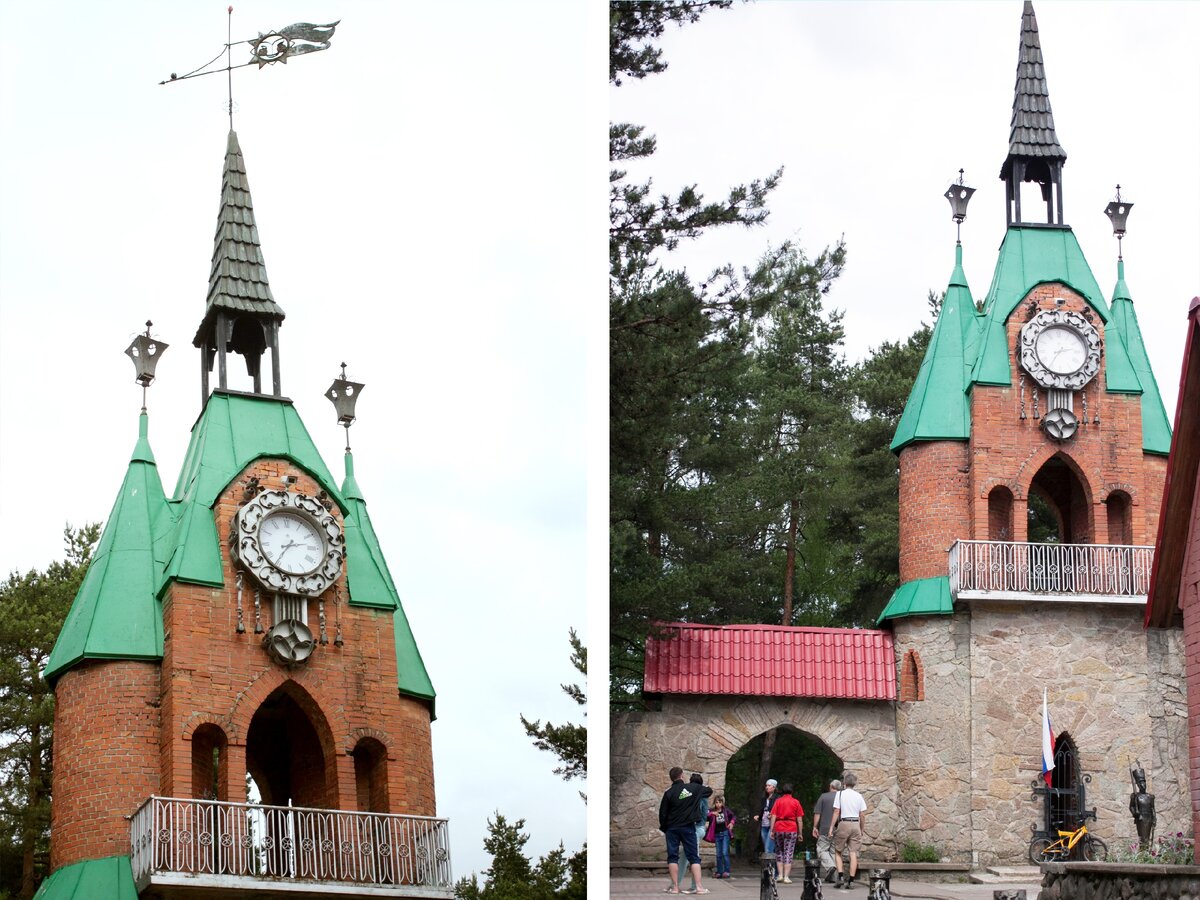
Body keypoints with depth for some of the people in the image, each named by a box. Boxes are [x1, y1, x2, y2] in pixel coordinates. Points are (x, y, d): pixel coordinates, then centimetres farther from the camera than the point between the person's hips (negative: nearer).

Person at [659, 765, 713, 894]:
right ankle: (699, 886, -5)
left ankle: (675, 886, 1)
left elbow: (662, 813, -3)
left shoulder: (669, 793, -6)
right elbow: (709, 791, 16)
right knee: (694, 857, 4)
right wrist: (705, 787, 39)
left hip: (672, 829, -1)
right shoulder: (694, 788, -2)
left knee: (672, 857, 6)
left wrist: (663, 828, 11)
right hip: (688, 828, 1)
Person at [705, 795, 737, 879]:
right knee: (718, 854, 6)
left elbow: (734, 817, 11)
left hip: (725, 833, -2)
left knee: (725, 852, -10)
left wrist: (732, 822, -7)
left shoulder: (726, 810, 3)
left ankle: (727, 871, -8)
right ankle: (719, 872, 12)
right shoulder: (712, 811, 3)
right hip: (717, 834, 2)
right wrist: (711, 814, -25)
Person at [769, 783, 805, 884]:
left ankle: (780, 875, 8)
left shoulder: (778, 801, 6)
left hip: (779, 829, 1)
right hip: (792, 829, -1)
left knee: (779, 852, 15)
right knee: (788, 853, 1)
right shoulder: (796, 802, 5)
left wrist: (772, 830, 0)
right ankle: (786, 877, -5)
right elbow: (799, 819, 2)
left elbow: (773, 817, -1)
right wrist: (800, 833, 7)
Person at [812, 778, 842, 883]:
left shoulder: (824, 797, -1)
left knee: (822, 849, 4)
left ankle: (829, 866, -21)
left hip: (825, 829, -3)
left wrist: (815, 827, 4)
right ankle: (832, 876, 7)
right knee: (834, 851, 9)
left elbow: (817, 813, -3)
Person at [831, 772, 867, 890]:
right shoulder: (859, 796, 6)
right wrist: (862, 829, 15)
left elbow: (836, 812, -6)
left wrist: (832, 827, -3)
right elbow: (862, 815, 6)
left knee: (838, 852, 9)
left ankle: (840, 876, -5)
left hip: (843, 824, -2)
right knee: (854, 853, 2)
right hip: (856, 824, 2)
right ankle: (851, 880, -2)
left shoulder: (840, 794, -2)